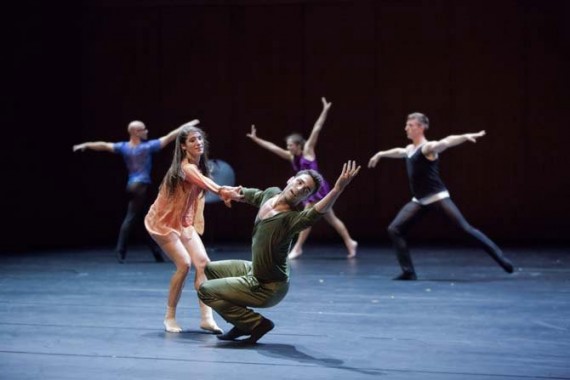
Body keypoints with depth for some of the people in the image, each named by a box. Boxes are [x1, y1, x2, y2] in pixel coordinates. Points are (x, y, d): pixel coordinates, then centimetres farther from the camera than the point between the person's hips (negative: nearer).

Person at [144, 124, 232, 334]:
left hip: (183, 221, 8)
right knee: (184, 263, -18)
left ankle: (206, 317, -8)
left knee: (202, 261, -7)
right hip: (163, 221, -8)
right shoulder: (186, 168, -28)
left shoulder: (199, 166, 3)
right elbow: (204, 182, -49)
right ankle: (170, 317, -1)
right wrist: (221, 191, -67)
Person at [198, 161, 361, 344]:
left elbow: (317, 212, -53)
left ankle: (257, 324, -1)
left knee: (206, 290, -8)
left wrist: (338, 188, -66)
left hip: (267, 288, -9)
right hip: (253, 270, 9)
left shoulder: (291, 218, -30)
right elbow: (256, 195, 22)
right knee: (211, 269, 26)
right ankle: (245, 321, 24)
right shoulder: (271, 193, -6)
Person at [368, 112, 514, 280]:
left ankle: (500, 258, -10)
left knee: (465, 228, -14)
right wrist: (380, 154, 55)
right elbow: (398, 152, 40)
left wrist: (465, 136, -47)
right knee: (394, 229, -2)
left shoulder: (428, 147, -10)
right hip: (419, 201, 8)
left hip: (438, 197, -8)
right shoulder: (409, 149, 16)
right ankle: (408, 272, 1)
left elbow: (446, 142, -29)